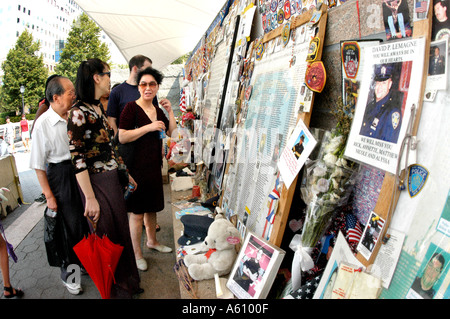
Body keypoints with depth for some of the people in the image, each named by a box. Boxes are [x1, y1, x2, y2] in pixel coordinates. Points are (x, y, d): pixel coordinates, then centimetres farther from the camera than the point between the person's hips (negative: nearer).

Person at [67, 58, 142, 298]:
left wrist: (126, 173, 17)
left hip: (113, 179, 8)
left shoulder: (99, 108, 10)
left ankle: (126, 282, 38)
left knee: (121, 230, 18)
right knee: (107, 236, 8)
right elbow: (77, 159, -19)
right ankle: (115, 289, 30)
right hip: (96, 183, -8)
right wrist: (90, 198, -19)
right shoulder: (78, 113, -17)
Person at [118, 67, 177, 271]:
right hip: (137, 166, -7)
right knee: (137, 212, 3)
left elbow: (172, 132, 13)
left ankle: (152, 241, 39)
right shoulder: (131, 108, -11)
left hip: (154, 165, 7)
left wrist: (170, 111, 2)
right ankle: (137, 253, 18)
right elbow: (122, 137, -19)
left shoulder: (158, 110, 12)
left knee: (152, 207, 20)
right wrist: (149, 127, -23)